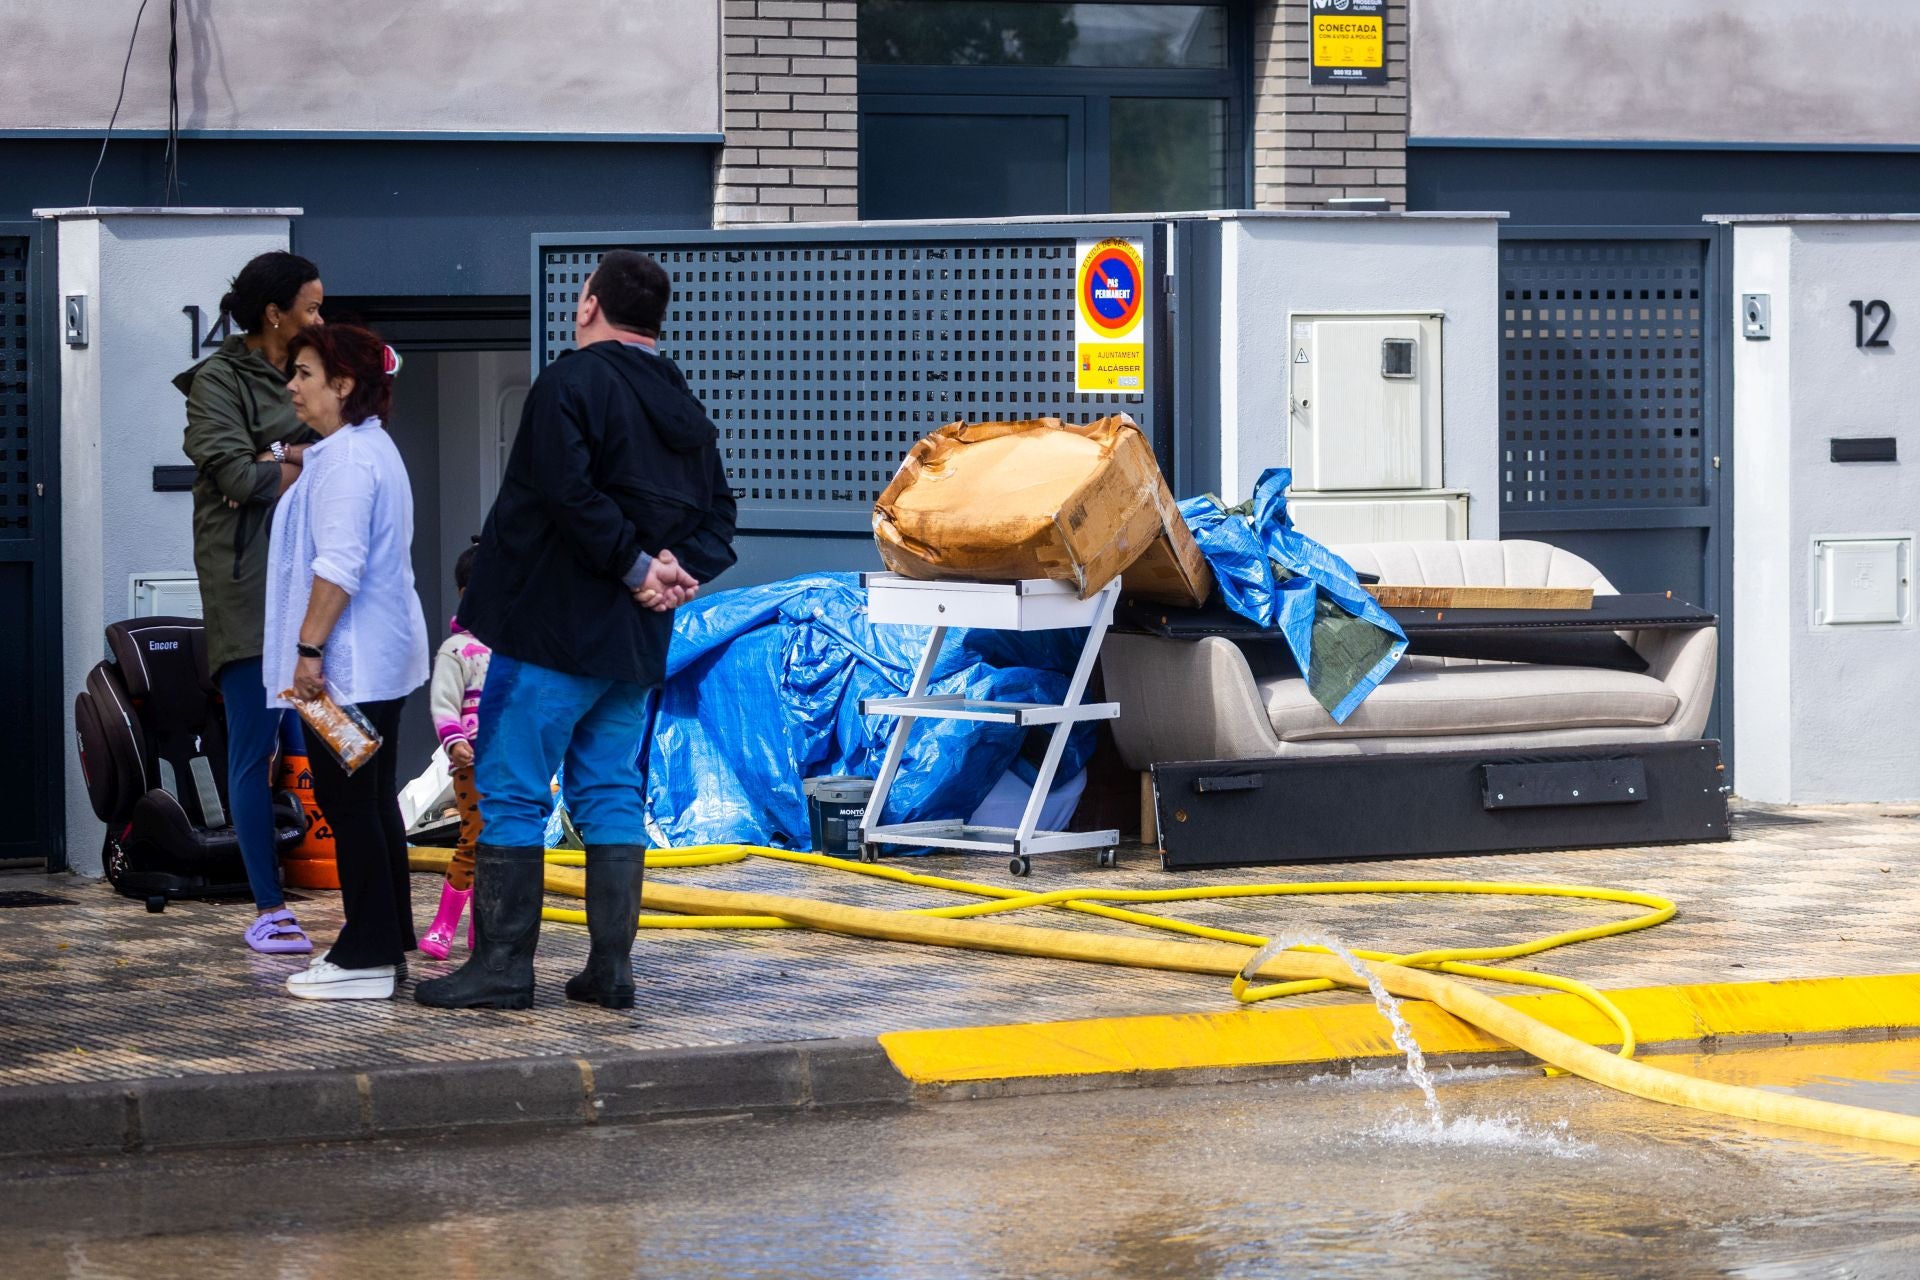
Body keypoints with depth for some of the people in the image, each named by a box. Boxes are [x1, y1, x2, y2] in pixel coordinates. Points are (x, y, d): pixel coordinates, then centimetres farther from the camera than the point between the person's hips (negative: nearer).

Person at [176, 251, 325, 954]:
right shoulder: (218, 380, -1)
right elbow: (235, 473, -12)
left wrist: (283, 460, -9)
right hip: (249, 578, -5)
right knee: (254, 744, -3)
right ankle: (269, 910, 0)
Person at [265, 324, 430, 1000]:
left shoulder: (347, 458, -18)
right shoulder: (373, 449, 18)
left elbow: (339, 565, -24)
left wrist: (309, 648, -22)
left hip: (350, 663, -11)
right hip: (383, 659, 11)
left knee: (348, 801, -7)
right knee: (374, 799, 14)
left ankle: (366, 956, -6)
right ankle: (388, 940, 20)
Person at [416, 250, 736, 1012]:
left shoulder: (571, 384, -12)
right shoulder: (685, 407, 14)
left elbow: (571, 494, -23)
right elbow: (717, 513, 14)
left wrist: (637, 567, -14)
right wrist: (681, 570, 0)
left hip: (553, 631, -8)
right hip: (636, 638, 8)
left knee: (510, 790, -3)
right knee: (610, 792, 11)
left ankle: (503, 963, -4)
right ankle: (611, 964, 9)